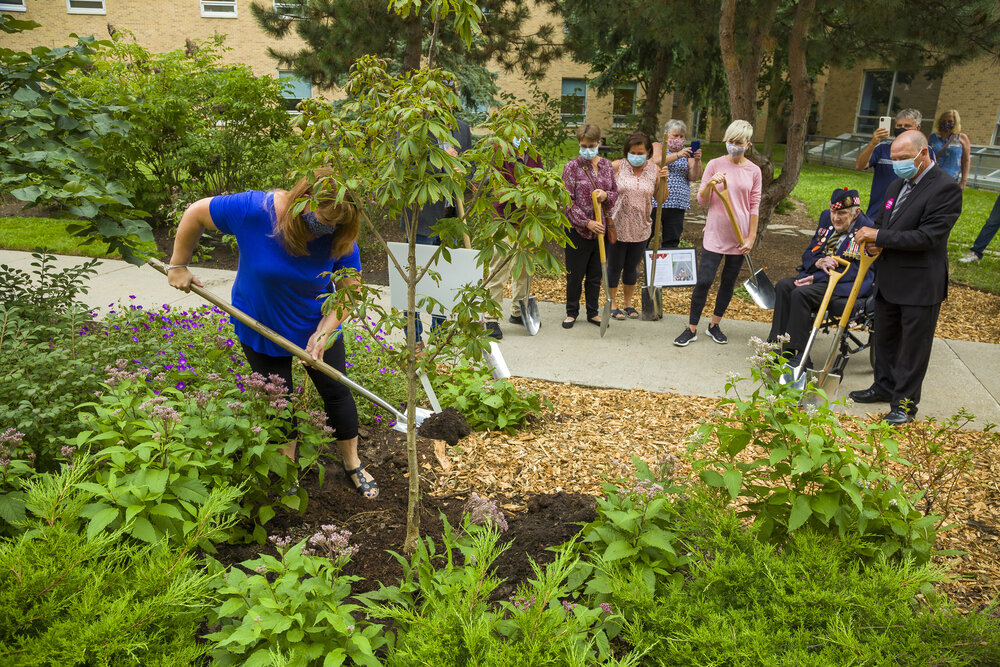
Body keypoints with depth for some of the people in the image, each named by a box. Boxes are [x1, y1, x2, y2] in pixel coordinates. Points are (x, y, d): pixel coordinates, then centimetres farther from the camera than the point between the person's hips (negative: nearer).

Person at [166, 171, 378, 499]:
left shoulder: (339, 239, -24)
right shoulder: (253, 210, -30)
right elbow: (196, 213, -16)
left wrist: (323, 334, -30)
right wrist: (178, 266, -8)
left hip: (317, 323, 2)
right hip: (261, 327, -1)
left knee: (335, 391, 7)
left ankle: (353, 464, 28)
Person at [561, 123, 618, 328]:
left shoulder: (607, 165, 7)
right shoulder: (572, 167, -7)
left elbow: (615, 194, 13)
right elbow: (568, 201, -11)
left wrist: (606, 196, -11)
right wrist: (587, 222, -17)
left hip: (601, 227, 4)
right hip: (578, 229, -4)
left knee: (596, 274, 12)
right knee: (575, 273, 7)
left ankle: (593, 312, 25)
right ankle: (572, 312, 23)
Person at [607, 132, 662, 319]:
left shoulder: (654, 170, 2)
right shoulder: (617, 166, -7)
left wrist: (663, 180, -11)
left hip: (640, 229, 3)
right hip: (617, 226, -3)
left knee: (632, 267, 15)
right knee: (614, 266, 7)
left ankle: (628, 304, 31)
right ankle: (612, 305, 22)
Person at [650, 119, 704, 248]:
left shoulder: (687, 152, 15)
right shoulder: (657, 147, 9)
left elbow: (694, 177, 4)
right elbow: (656, 162, -14)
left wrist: (697, 160, -14)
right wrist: (678, 155, -24)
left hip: (677, 205, 3)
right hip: (654, 202, -3)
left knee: (671, 242, 6)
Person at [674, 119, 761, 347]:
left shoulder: (753, 171, 2)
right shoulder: (715, 165, -2)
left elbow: (754, 206, 4)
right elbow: (702, 199, -1)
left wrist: (751, 237, 0)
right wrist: (710, 184, -21)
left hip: (738, 236, 2)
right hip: (715, 234, -2)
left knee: (729, 282, 10)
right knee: (704, 281, -6)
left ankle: (714, 326, 25)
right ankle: (691, 329, 5)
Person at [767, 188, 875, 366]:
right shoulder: (827, 218, 10)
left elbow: (858, 270, -16)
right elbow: (808, 253, 14)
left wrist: (816, 278, -20)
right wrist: (819, 262, -13)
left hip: (846, 285, -7)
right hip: (818, 275, 7)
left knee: (801, 293, -30)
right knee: (784, 286, -19)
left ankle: (795, 354, -26)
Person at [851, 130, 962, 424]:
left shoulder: (946, 188, -17)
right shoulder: (897, 185, 9)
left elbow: (927, 236, -24)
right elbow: (881, 220, 19)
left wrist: (880, 237, -21)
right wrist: (869, 237, -4)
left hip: (920, 286, -8)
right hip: (889, 280, 8)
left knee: (913, 345, 5)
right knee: (884, 338, 20)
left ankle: (905, 402, 17)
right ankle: (884, 387, 37)